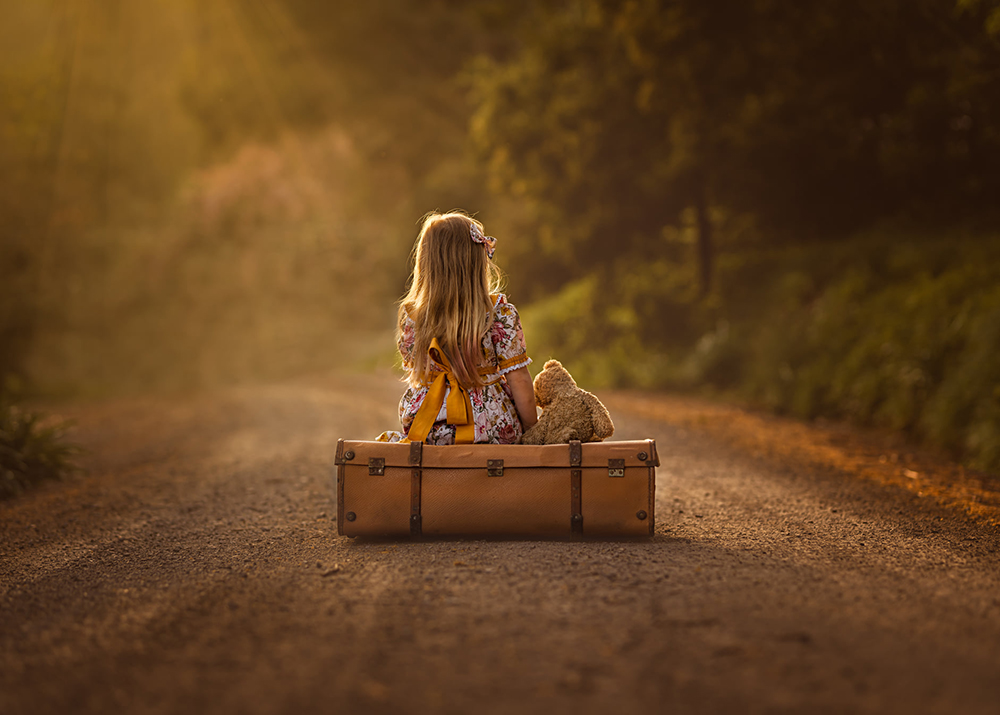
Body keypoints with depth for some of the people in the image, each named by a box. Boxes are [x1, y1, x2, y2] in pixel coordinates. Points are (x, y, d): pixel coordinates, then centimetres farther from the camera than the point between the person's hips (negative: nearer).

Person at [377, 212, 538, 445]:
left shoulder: (411, 316, -6)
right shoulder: (500, 312, -12)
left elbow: (414, 370, 9)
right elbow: (519, 383, -10)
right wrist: (532, 433, 1)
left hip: (431, 432, 3)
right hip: (495, 432, -3)